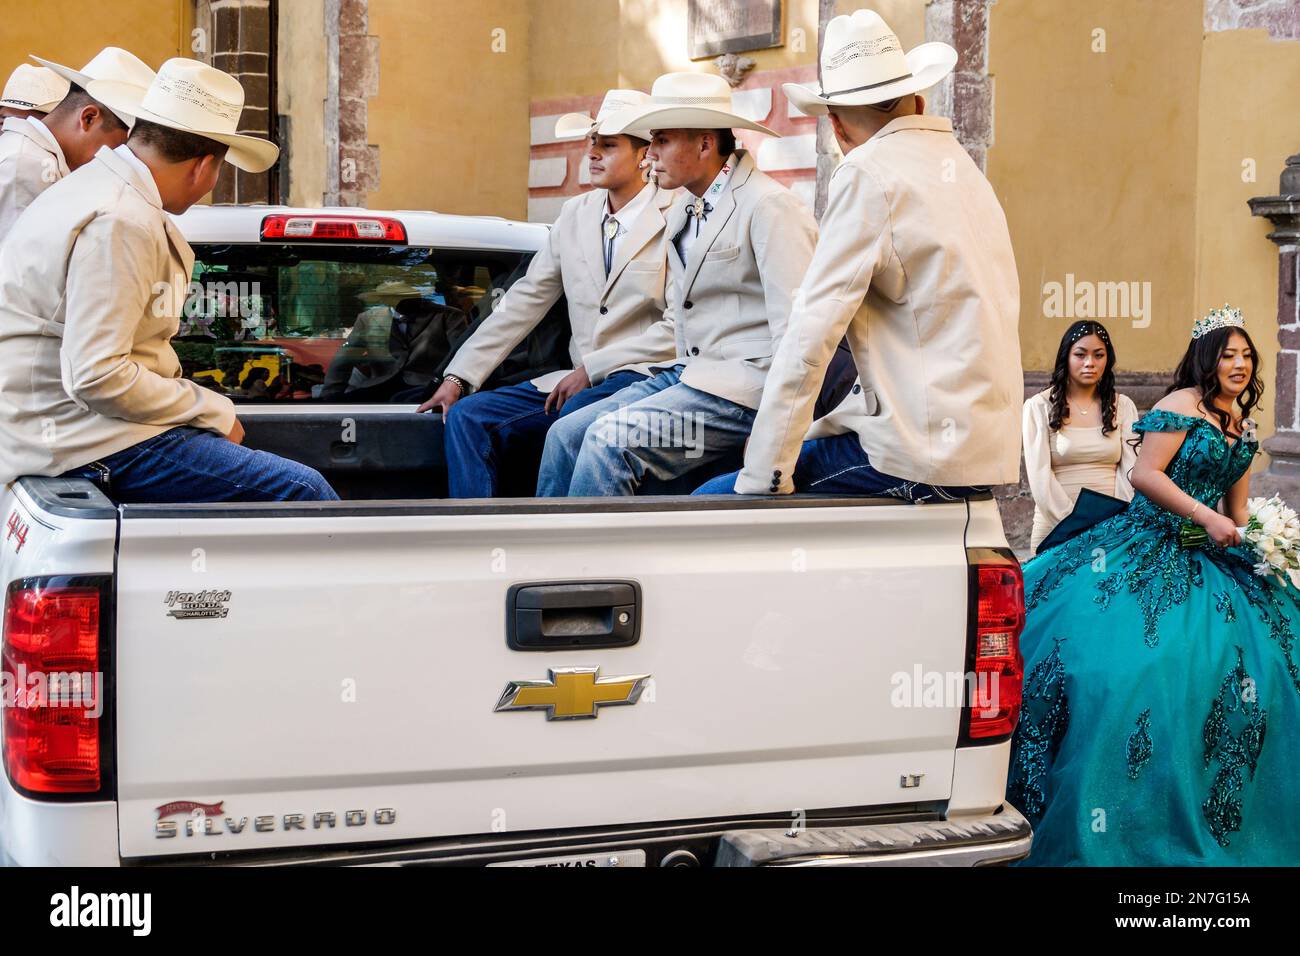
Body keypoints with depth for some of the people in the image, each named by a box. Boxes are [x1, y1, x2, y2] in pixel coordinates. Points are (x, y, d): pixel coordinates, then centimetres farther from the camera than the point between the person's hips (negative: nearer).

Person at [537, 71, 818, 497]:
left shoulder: (768, 206, -12)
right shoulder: (684, 211, 16)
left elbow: (795, 331, -17)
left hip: (744, 384, -9)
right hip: (688, 373, 9)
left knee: (608, 440, -24)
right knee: (565, 434, -4)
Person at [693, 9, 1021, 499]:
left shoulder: (868, 172, -10)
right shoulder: (963, 167, 16)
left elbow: (809, 336, -14)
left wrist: (759, 481, -9)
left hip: (926, 455, -9)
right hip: (986, 445, 9)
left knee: (709, 504, -2)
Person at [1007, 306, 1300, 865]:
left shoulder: (1243, 427, 15)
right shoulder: (1183, 404, -7)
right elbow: (1144, 474, -16)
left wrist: (1253, 546, 9)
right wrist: (1206, 518, -18)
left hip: (1207, 560, 8)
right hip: (1149, 548, -7)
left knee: (1252, 650, -1)